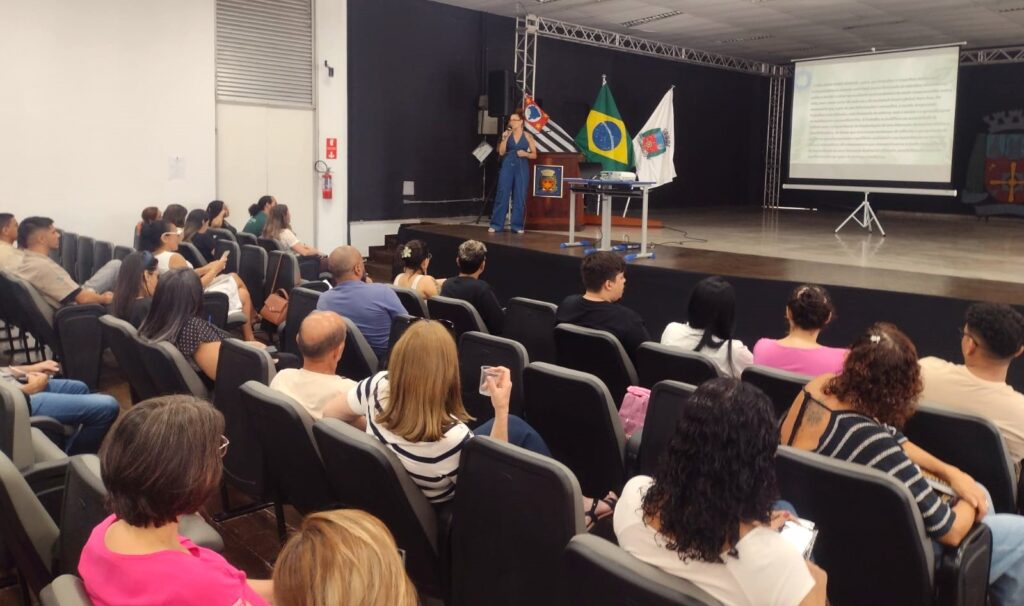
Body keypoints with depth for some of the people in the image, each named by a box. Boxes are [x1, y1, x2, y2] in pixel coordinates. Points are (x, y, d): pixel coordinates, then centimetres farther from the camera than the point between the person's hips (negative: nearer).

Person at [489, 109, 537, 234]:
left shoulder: (528, 136, 2)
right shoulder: (507, 134, 4)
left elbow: (534, 155, 5)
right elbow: (501, 152, -1)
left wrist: (526, 154, -14)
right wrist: (504, 139, -12)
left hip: (522, 168, -1)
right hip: (507, 166, 1)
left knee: (520, 197, 1)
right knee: (502, 195, 0)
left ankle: (518, 225, 9)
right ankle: (496, 224, 4)